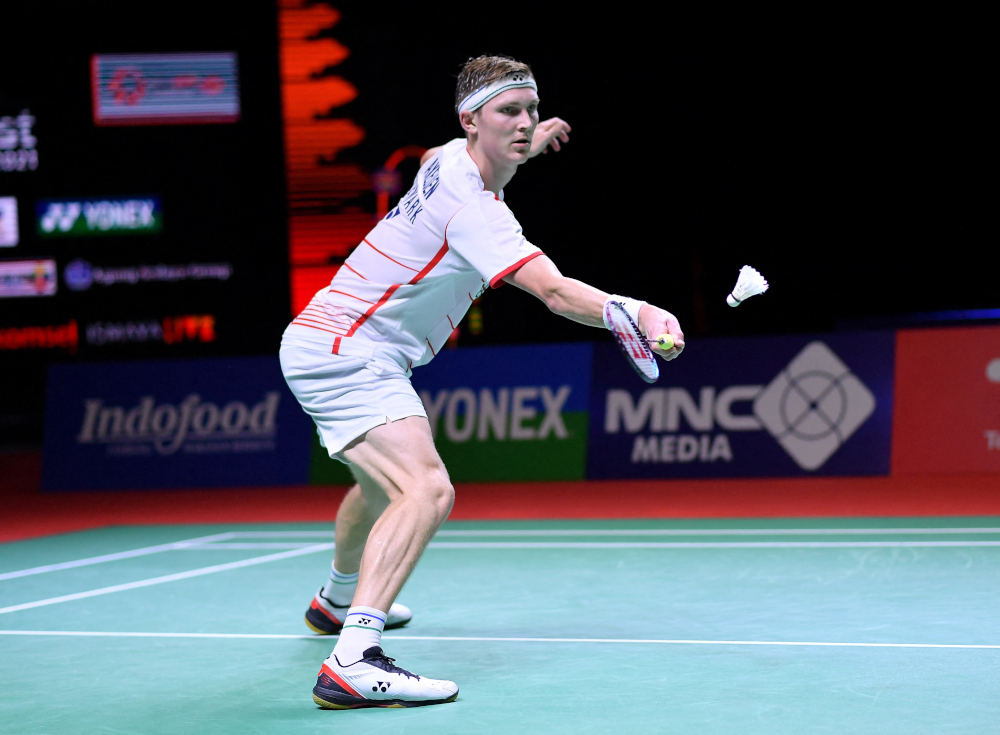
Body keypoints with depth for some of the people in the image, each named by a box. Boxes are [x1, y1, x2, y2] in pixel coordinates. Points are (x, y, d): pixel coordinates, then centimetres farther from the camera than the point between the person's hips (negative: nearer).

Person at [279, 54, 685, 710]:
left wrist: (527, 148, 39)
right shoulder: (471, 205, -25)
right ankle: (352, 664, -43)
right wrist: (638, 312, -52)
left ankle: (337, 601, 61)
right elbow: (554, 291, -38)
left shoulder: (451, 160, 5)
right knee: (427, 491, -30)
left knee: (383, 484, 35)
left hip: (327, 343, 11)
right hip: (347, 353, -11)